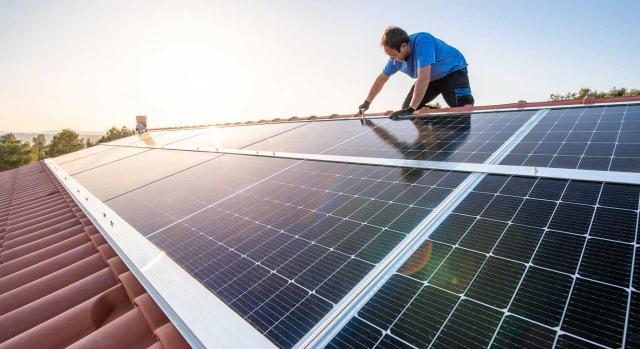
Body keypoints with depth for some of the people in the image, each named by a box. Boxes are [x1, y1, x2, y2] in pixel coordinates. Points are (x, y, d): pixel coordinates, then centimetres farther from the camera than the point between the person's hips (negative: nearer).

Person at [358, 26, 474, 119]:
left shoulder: (422, 42, -38)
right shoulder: (396, 58, -15)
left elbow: (424, 78, -44)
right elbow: (382, 78, 0)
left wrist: (411, 109, -46)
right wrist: (367, 103, 5)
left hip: (453, 71, -7)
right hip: (431, 78, 7)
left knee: (463, 107, -31)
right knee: (406, 108, 0)